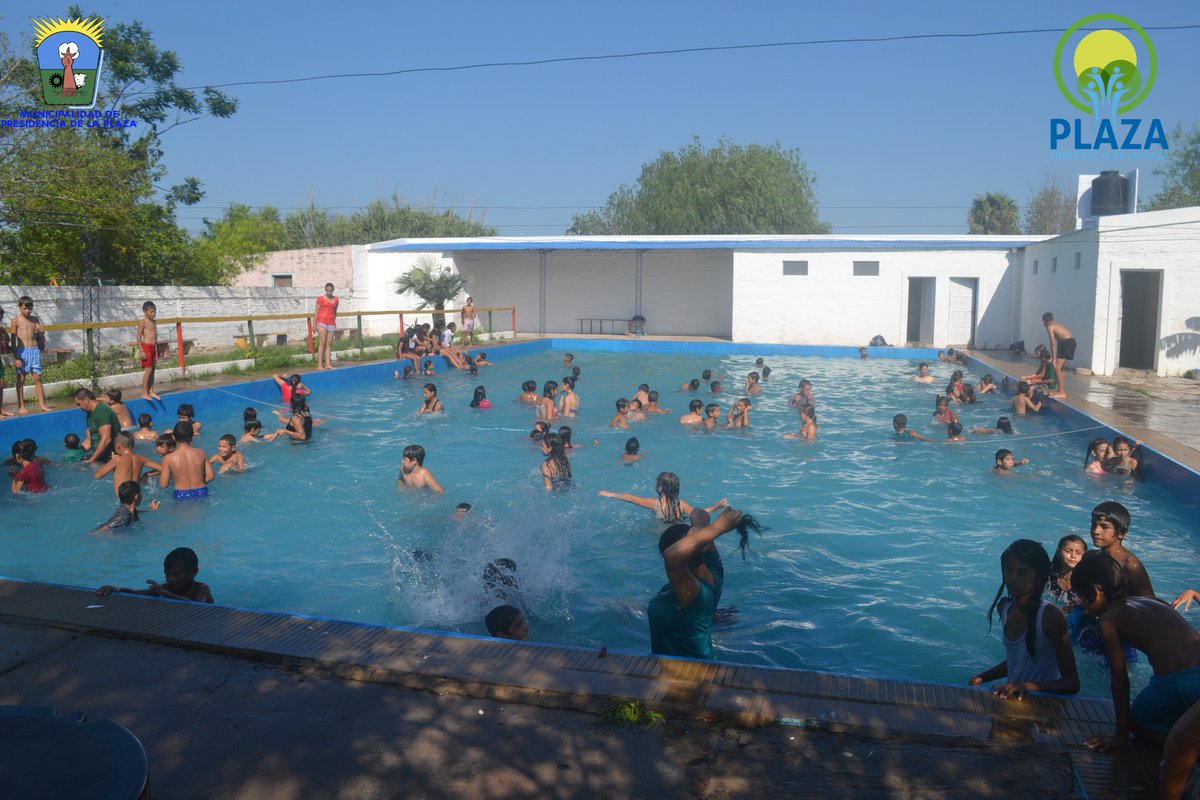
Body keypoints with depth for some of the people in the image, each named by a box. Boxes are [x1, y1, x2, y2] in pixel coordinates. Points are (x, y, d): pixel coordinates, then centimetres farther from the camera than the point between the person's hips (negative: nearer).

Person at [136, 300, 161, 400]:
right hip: (146, 347, -7)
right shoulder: (142, 322, -9)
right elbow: (138, 337, -12)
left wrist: (157, 351, 19)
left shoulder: (154, 322, 13)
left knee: (153, 370, 9)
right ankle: (144, 393, -1)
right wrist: (142, 351, -17)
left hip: (153, 347, 7)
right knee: (148, 370, -7)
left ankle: (151, 391, 16)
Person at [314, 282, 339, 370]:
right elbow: (316, 312, -1)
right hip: (322, 322, -4)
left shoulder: (336, 300, 12)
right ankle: (319, 365, -8)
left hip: (331, 323, 4)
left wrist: (335, 322, 19)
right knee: (322, 343, -8)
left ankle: (327, 364, 4)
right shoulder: (321, 298, 0)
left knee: (329, 343, 3)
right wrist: (314, 324, -5)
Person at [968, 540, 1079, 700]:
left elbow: (1072, 683, -16)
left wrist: (1030, 686, -30)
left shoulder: (1050, 615, -18)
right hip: (1011, 696, 6)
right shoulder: (1004, 606, 1)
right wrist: (980, 678, 5)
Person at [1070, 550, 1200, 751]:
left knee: (1137, 720, 23)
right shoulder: (1151, 601, 20)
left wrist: (1121, 734, 8)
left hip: (1179, 683, -6)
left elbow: (1120, 678, 1)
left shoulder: (1109, 619, 2)